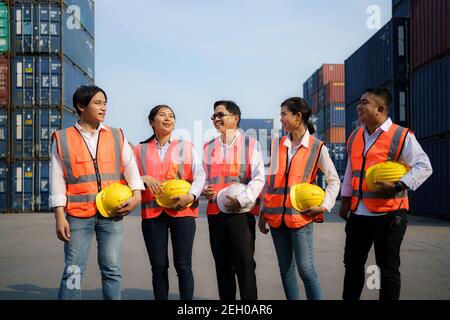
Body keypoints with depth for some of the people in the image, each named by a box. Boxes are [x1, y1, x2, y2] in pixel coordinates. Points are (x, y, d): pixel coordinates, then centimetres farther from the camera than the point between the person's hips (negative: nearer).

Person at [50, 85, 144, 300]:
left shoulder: (117, 136, 10)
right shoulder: (62, 139, 4)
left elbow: (131, 168, 6)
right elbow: (57, 180, 2)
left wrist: (136, 196, -10)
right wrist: (60, 217, -5)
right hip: (78, 214, -2)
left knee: (111, 269, 6)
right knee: (73, 271, -1)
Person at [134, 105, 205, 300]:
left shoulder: (185, 147, 10)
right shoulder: (140, 150, 11)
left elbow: (200, 175, 2)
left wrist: (191, 196, -15)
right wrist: (144, 179, -13)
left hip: (182, 212, -1)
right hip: (152, 213, 1)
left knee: (183, 266, -1)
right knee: (159, 267, 4)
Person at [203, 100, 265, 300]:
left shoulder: (250, 144, 0)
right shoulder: (208, 147, 14)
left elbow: (259, 178, -7)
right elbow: (202, 177, 17)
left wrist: (241, 200, -18)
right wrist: (204, 190, -5)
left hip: (242, 213, -4)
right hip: (215, 212, 5)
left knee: (245, 265, -1)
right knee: (222, 265, 12)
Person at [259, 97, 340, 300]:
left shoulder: (317, 148, -2)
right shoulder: (277, 144, 10)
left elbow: (334, 180, 2)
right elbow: (270, 179, 12)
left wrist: (324, 206, -11)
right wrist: (263, 212, 11)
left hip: (300, 216, -4)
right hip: (276, 216, 5)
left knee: (306, 268, -7)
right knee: (285, 268, 9)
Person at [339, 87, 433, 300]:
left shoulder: (401, 136, -10)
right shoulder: (354, 137, 10)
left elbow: (424, 167, -11)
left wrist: (397, 186, -22)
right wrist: (346, 200, 17)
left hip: (388, 213, -6)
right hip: (358, 213, 6)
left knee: (388, 267, 5)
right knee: (352, 263, 14)